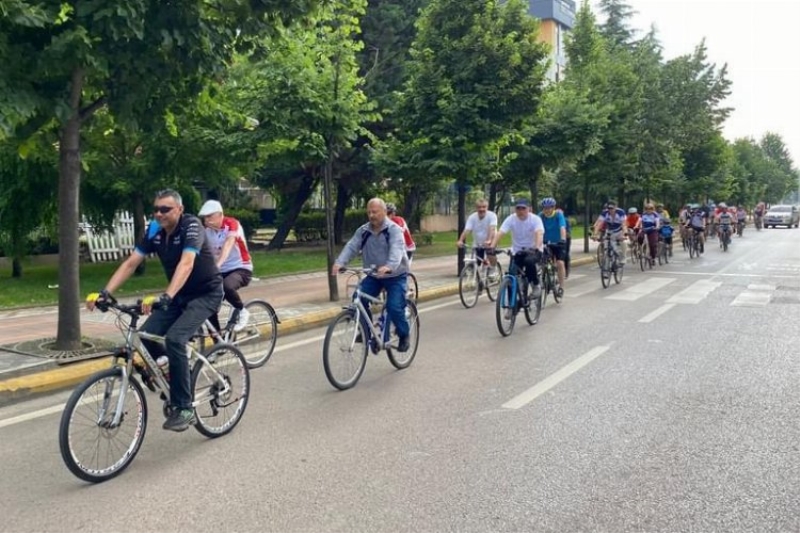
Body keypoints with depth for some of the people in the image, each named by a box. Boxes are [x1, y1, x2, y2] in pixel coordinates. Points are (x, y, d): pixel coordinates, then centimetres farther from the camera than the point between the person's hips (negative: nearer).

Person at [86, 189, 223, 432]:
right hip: (179, 295, 7)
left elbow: (186, 264, -38)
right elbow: (130, 263, -7)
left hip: (206, 293, -7)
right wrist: (104, 292, -20)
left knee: (174, 339, -26)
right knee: (146, 336, -11)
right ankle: (173, 381, 15)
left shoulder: (191, 226, -23)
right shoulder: (154, 231, -3)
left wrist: (165, 297, -52)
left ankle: (184, 408, -15)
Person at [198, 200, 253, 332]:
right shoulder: (207, 231, 0)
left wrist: (217, 264, -49)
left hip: (241, 269, -6)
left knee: (226, 286, -37)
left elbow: (228, 243, -33)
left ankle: (241, 311, -9)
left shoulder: (231, 224, -16)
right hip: (221, 272, 6)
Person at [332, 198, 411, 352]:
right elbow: (351, 247, -13)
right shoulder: (363, 231, -1)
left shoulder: (394, 229, -16)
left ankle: (404, 335, 9)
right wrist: (339, 263, -33)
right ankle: (366, 332, 6)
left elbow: (396, 250, -33)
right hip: (373, 276, 5)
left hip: (395, 276, -5)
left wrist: (389, 266, -54)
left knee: (394, 307, -18)